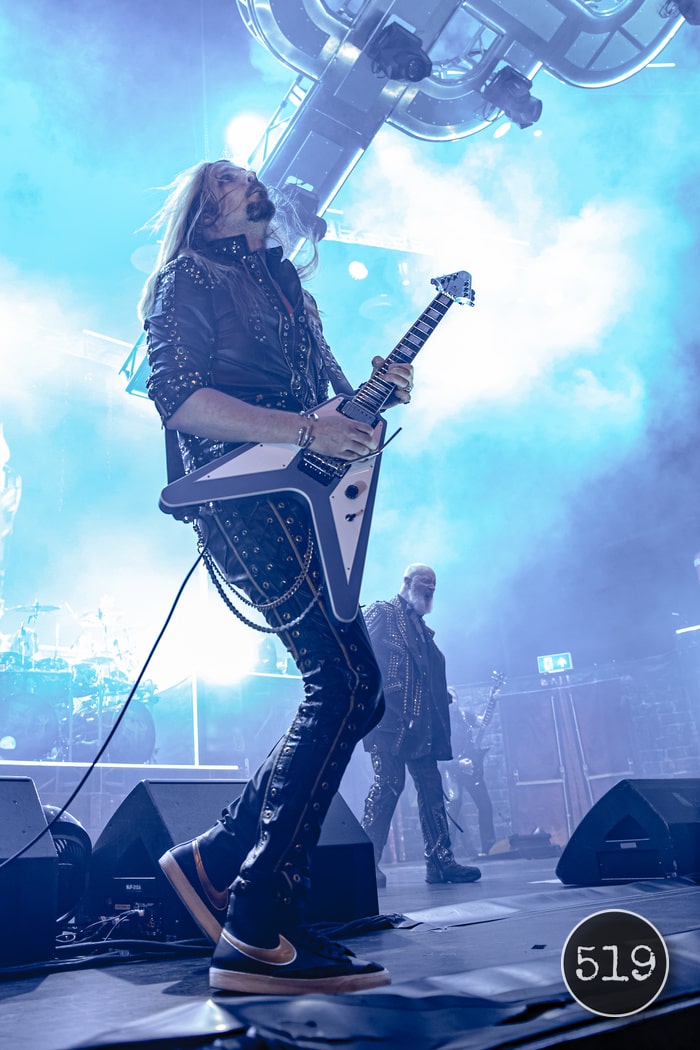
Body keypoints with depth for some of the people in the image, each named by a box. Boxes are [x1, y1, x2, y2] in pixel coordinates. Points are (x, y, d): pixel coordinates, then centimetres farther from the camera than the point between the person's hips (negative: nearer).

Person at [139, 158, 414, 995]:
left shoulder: (284, 285, 31)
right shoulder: (185, 280, 6)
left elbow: (327, 398, 30)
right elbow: (178, 395, -10)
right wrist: (307, 429, -16)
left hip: (302, 500, 9)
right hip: (246, 496, -9)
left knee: (352, 691, 2)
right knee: (344, 681, -19)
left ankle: (217, 854, 11)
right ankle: (257, 933, -13)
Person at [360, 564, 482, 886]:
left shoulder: (422, 628, 25)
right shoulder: (381, 613, 1)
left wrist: (443, 695, 9)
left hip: (420, 723, 8)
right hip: (389, 716, -8)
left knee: (431, 788, 5)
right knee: (388, 783, -11)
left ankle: (440, 861, 10)